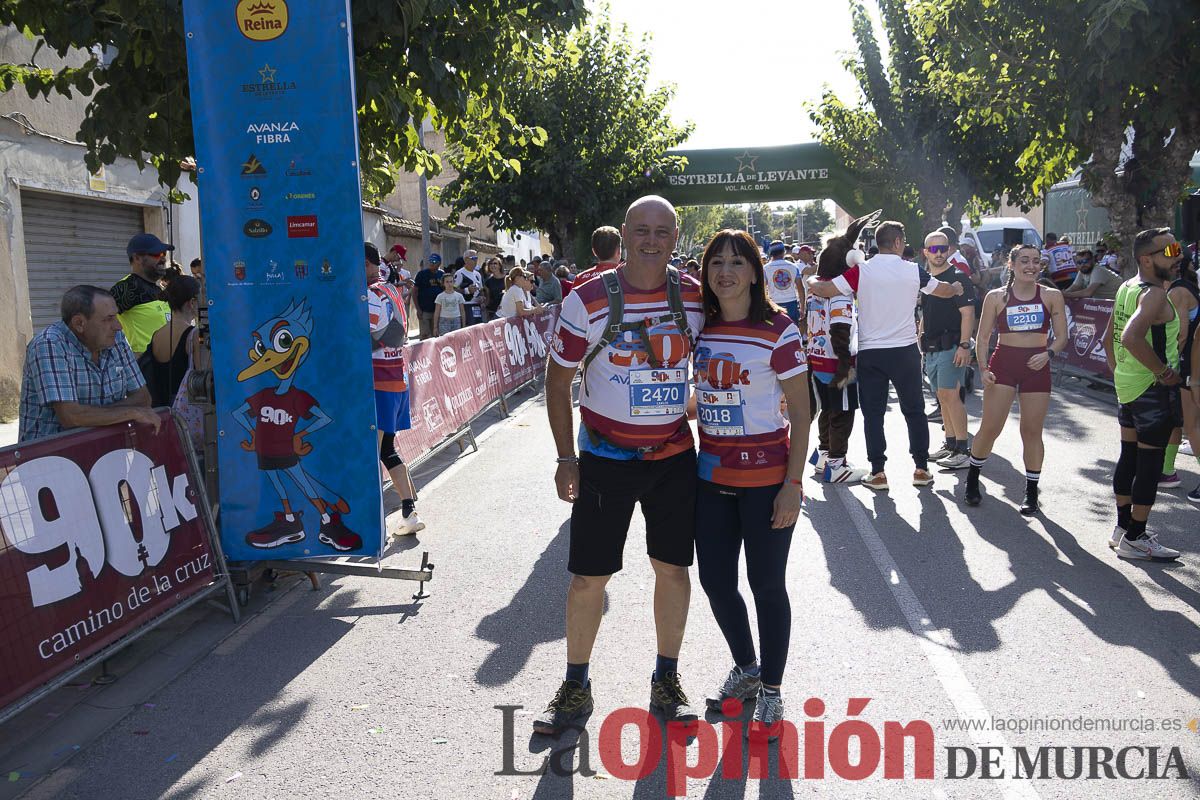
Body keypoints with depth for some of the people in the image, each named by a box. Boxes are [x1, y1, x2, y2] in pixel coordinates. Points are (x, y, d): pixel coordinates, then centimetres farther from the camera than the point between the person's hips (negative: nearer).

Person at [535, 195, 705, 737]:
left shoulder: (695, 297, -1)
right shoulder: (587, 300, -9)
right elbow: (558, 380, -2)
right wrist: (565, 457, -5)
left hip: (675, 456, 3)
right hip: (605, 458, -2)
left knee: (672, 567, 10)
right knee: (588, 575, 3)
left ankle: (667, 680, 28)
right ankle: (575, 686, 22)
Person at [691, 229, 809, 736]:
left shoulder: (778, 331, -11)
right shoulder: (700, 328, 3)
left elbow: (800, 415, -10)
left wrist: (793, 484, -14)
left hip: (766, 479, -5)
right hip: (711, 475, 5)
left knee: (767, 585, 6)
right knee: (715, 581, 13)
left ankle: (771, 689, 27)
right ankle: (745, 668, 38)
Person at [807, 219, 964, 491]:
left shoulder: (861, 271, -8)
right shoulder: (913, 271, -2)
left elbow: (821, 289, -14)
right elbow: (944, 290, 17)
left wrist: (811, 280, 10)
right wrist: (957, 289, 40)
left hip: (870, 353, -1)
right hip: (905, 351, 1)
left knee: (873, 413, 6)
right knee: (914, 410, 14)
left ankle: (877, 473, 7)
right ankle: (921, 469, 18)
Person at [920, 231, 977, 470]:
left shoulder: (958, 278, -7)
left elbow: (968, 314, -14)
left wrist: (964, 345, -22)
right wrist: (920, 343, 19)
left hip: (951, 346, -8)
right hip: (931, 349, 8)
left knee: (950, 395, -13)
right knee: (942, 397, 11)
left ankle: (963, 451, -11)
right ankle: (950, 445, 19)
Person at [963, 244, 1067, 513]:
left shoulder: (1052, 296, 5)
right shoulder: (996, 297, 3)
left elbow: (1061, 337, 6)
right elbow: (982, 337, 4)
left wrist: (1048, 354, -14)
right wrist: (984, 368, -10)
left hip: (1036, 367, 1)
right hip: (1003, 364, -1)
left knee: (1032, 431, 2)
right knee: (990, 427, -5)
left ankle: (1031, 492, 15)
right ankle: (972, 478, 17)